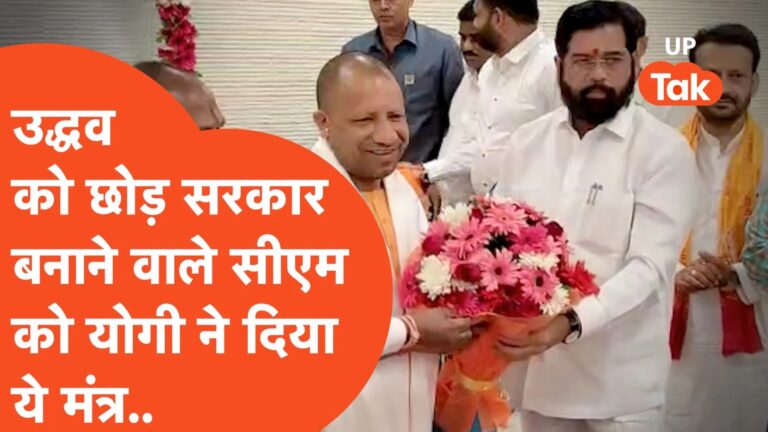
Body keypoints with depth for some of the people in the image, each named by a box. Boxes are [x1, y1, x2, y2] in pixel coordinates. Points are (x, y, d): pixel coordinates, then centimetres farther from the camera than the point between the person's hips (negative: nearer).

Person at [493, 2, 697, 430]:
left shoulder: (666, 151, -8)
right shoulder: (527, 142, 6)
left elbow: (650, 266, -16)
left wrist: (572, 323, -30)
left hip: (621, 380, -3)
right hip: (535, 363, 4)